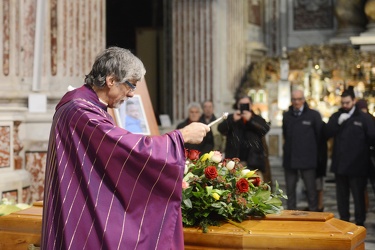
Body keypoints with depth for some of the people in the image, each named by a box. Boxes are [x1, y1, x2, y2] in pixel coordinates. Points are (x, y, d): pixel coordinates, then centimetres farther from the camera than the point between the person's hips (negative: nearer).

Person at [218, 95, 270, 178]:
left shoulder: (257, 119, 14)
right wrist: (232, 120, -20)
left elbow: (265, 129, -6)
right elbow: (221, 129, -4)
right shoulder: (231, 118, 13)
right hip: (235, 160, 0)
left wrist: (250, 120, -16)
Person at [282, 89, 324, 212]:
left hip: (308, 159, -4)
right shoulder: (286, 115, 10)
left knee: (311, 189, 1)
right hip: (290, 159, 4)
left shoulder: (314, 115, -2)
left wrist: (314, 151, 3)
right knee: (290, 189, 8)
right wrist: (288, 148, 13)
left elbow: (320, 135, 2)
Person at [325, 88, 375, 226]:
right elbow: (327, 133, -4)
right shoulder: (336, 116, 9)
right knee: (341, 194, 13)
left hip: (357, 165, -4)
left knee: (358, 195, 1)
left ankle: (360, 222, 10)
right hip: (340, 164, 4)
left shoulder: (364, 118, -3)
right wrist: (338, 122, -15)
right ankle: (343, 221, 25)